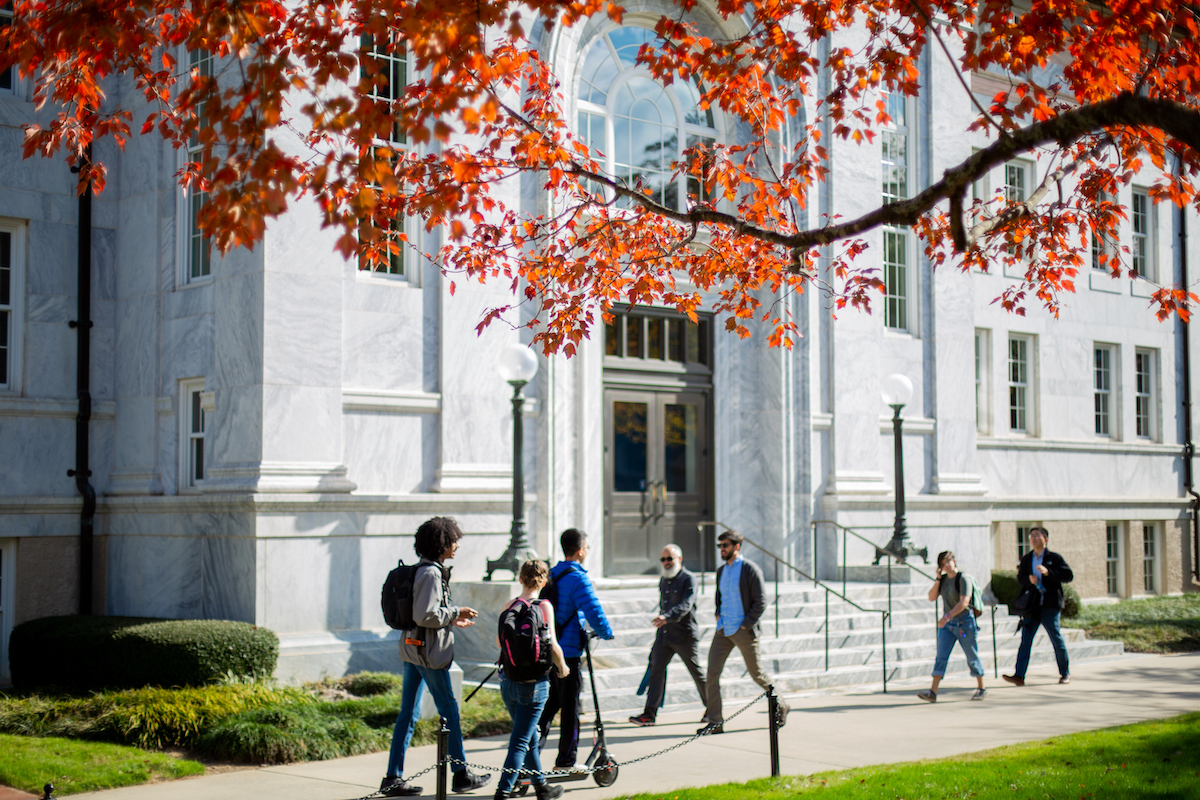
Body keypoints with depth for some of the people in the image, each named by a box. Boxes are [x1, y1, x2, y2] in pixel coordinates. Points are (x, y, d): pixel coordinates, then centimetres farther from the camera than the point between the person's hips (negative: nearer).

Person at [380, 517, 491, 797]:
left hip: (412, 649, 10)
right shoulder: (431, 574, -17)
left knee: (408, 713, 9)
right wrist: (455, 612, -12)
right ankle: (461, 774, 12)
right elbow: (425, 616, -23)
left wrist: (451, 620, 15)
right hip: (428, 651, -10)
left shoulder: (426, 570, 14)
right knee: (449, 711, 2)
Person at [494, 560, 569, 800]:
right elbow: (552, 645, -13)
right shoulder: (544, 606, -9)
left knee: (528, 736, 20)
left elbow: (499, 641, 12)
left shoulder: (509, 606, 3)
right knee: (520, 741, -1)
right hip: (533, 684, -5)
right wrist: (562, 666, 5)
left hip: (508, 681, 5)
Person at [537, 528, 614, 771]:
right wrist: (607, 633, -3)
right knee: (570, 706, 3)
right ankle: (566, 760, 9)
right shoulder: (578, 578, -14)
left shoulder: (551, 575, 11)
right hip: (568, 650, -7)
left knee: (552, 701, 16)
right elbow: (593, 612, -20)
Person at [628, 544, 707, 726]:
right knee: (656, 670, -4)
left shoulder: (688, 579, -9)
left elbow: (686, 605, -24)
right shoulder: (663, 580, 14)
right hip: (664, 635, 6)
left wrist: (667, 617, -38)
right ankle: (650, 713, -5)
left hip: (685, 635, -6)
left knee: (697, 673, 5)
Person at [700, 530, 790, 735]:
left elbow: (761, 602, -12)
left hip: (743, 631, -6)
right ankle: (715, 721, -1)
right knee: (712, 673, -5)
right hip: (723, 630, 6)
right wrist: (719, 616, 9)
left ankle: (781, 707, 29)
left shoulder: (750, 569, -10)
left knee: (757, 674, 6)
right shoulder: (721, 571, 11)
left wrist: (745, 625, -16)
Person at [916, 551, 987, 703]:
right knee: (941, 657, -4)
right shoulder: (943, 579, 7)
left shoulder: (963, 579, -13)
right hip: (948, 624, 6)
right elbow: (932, 598, 4)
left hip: (964, 622, -6)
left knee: (972, 657, 6)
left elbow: (964, 602, -23)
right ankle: (932, 692, -10)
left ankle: (982, 688, 23)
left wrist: (947, 616, -31)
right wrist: (938, 579, -6)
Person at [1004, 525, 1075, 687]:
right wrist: (1028, 579, -9)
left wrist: (1047, 572, -19)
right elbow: (1020, 579, 14)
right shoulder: (1026, 559, 15)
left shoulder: (1054, 558, 0)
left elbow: (1069, 576, -8)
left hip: (1050, 605, -4)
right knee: (1025, 640, -3)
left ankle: (1065, 673, 19)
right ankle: (1019, 675, -7)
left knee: (1057, 639, 3)